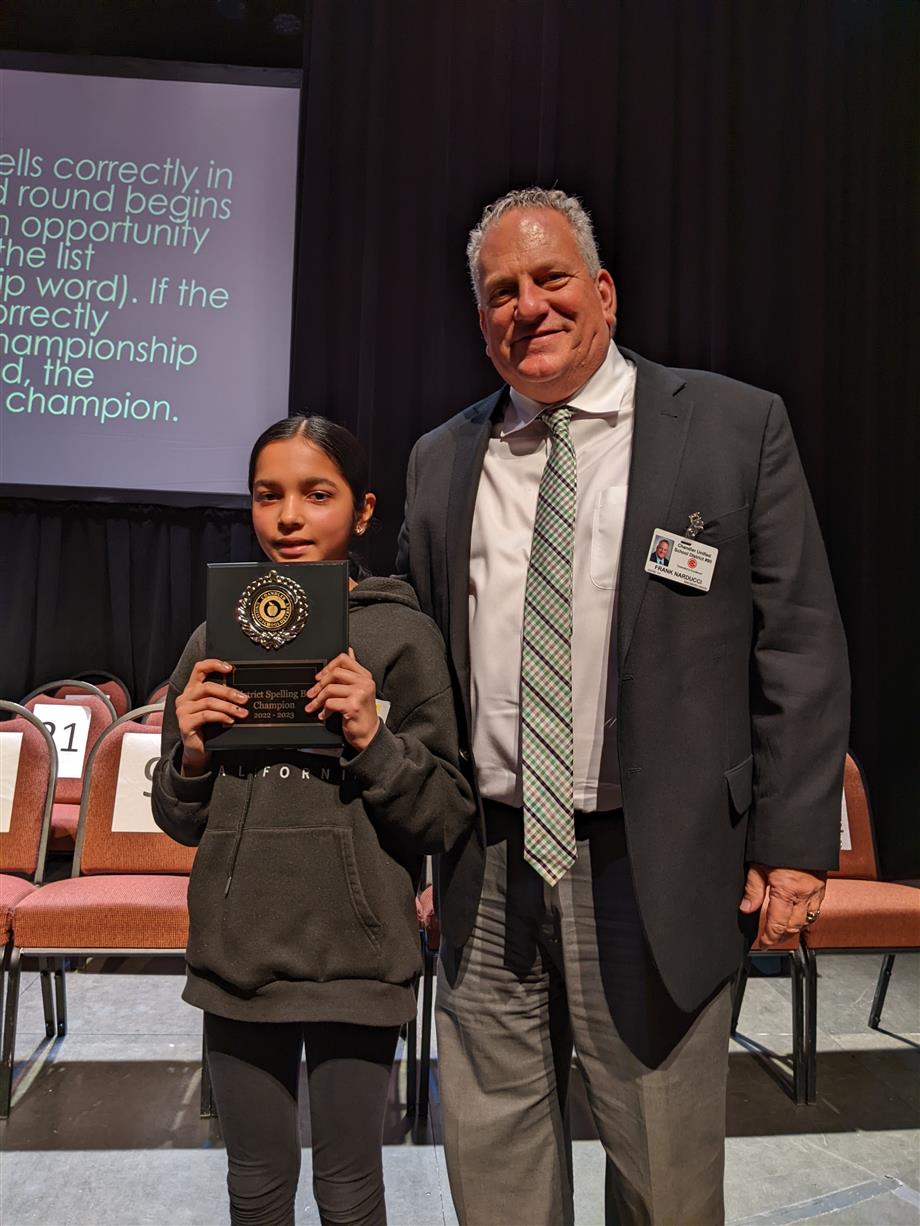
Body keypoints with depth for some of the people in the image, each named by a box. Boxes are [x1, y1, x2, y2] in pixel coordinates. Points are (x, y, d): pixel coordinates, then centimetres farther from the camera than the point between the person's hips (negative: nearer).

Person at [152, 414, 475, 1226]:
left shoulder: (403, 635, -6)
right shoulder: (218, 640, 4)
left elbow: (450, 819, -6)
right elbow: (181, 822, 11)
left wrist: (375, 743, -21)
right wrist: (193, 755, -9)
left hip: (357, 954, -3)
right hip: (239, 952, 3)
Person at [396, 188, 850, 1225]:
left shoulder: (736, 428, -2)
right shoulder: (441, 461, 8)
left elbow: (801, 650, -3)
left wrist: (794, 846, -7)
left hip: (656, 870, -3)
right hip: (486, 869, 4)